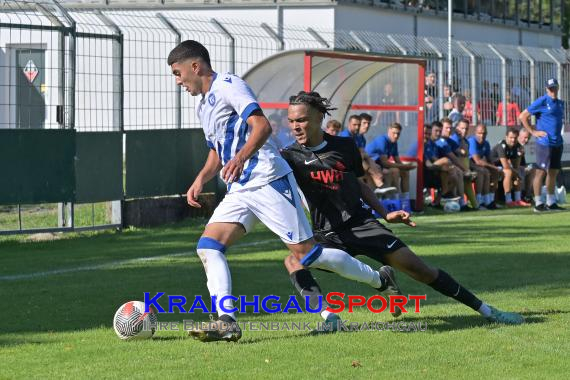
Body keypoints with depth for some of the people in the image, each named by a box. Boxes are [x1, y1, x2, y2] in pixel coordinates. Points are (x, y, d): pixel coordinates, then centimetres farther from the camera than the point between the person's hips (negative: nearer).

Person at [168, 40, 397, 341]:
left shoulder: (227, 85, -9)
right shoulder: (204, 105, 20)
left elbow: (262, 125, -22)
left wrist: (241, 157, -38)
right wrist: (201, 179, 14)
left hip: (268, 181, -9)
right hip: (238, 191, 9)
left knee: (305, 253, -8)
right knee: (208, 246, -11)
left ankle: (379, 281, 9)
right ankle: (226, 322, -19)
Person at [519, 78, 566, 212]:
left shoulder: (560, 103, 14)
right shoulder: (542, 102, -8)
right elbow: (523, 116, -8)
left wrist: (558, 133, 15)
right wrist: (533, 132, -10)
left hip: (558, 143, 7)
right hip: (545, 143, -7)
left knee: (554, 172, 10)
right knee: (541, 172, -4)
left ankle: (551, 202, 17)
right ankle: (538, 203, -1)